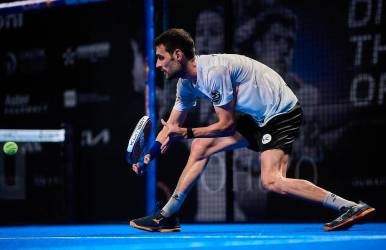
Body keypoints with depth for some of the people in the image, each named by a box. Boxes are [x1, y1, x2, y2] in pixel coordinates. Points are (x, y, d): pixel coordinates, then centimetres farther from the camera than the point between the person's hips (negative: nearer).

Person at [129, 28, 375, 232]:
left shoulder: (214, 71, -25)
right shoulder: (187, 82, 4)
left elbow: (227, 124, -18)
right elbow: (172, 125, 14)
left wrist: (187, 133, -12)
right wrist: (148, 156, 4)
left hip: (282, 113, -10)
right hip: (256, 118, 10)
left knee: (272, 181, -24)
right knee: (200, 146, 7)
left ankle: (352, 208, -22)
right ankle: (168, 216, 14)